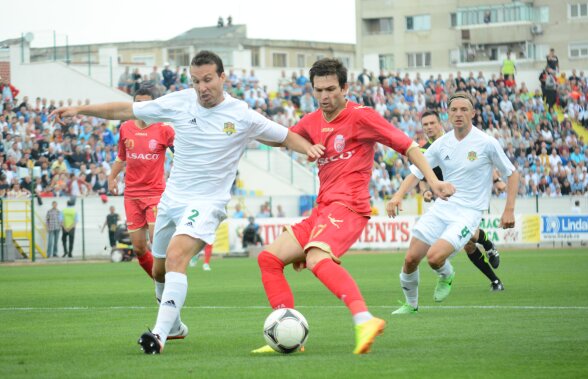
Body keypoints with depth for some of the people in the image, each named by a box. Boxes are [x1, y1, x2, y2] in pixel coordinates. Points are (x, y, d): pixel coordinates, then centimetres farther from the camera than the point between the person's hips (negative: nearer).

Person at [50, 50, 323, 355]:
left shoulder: (242, 116, -9)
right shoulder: (180, 102, -2)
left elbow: (285, 136, 2)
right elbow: (126, 111, 4)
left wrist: (308, 148, -19)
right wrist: (80, 109, 0)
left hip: (206, 202, -5)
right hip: (171, 199, 5)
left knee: (176, 256, -30)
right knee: (159, 271, 17)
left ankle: (160, 335, -36)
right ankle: (174, 324, 44)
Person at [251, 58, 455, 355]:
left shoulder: (360, 116, -5)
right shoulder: (312, 122, 16)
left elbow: (407, 145, -5)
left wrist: (433, 181, -15)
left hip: (348, 206, -9)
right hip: (322, 209, 9)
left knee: (316, 258, -35)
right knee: (268, 258, 4)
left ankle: (364, 320, -51)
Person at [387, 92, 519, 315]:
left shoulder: (487, 143, -8)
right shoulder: (441, 144, 3)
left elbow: (512, 174, 1)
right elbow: (416, 172, 6)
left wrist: (509, 210, -6)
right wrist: (398, 196, -12)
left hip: (469, 212, -4)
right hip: (442, 207, 5)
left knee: (435, 257, -24)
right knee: (411, 259, -3)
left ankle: (446, 276, 12)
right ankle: (411, 303, 22)